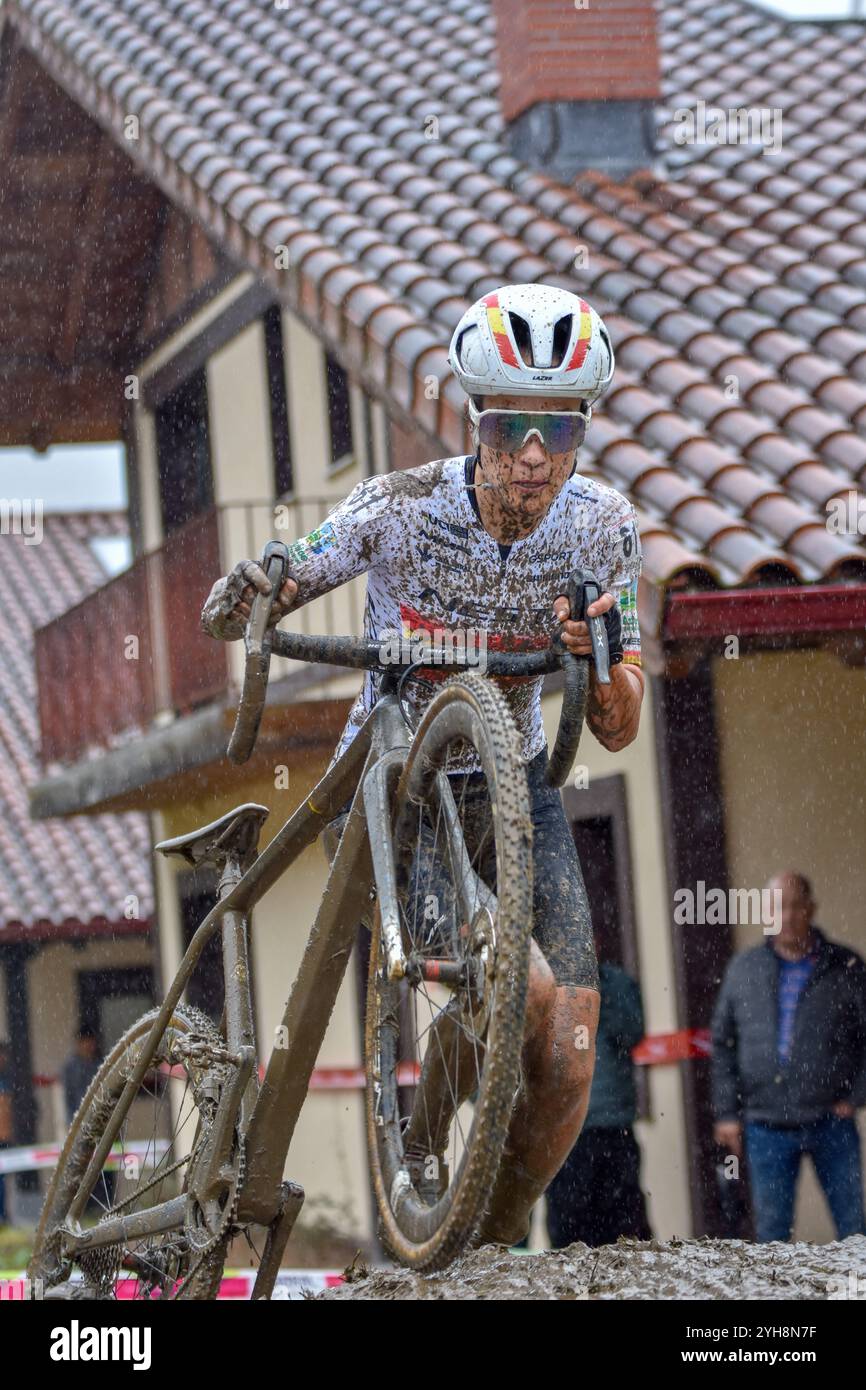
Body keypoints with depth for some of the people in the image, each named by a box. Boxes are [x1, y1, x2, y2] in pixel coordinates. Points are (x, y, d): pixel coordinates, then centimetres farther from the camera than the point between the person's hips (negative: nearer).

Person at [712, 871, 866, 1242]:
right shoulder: (743, 969, 7)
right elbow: (723, 1044, 10)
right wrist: (727, 1112, 4)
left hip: (831, 1123, -1)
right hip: (766, 1127, 1)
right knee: (771, 1228, 4)